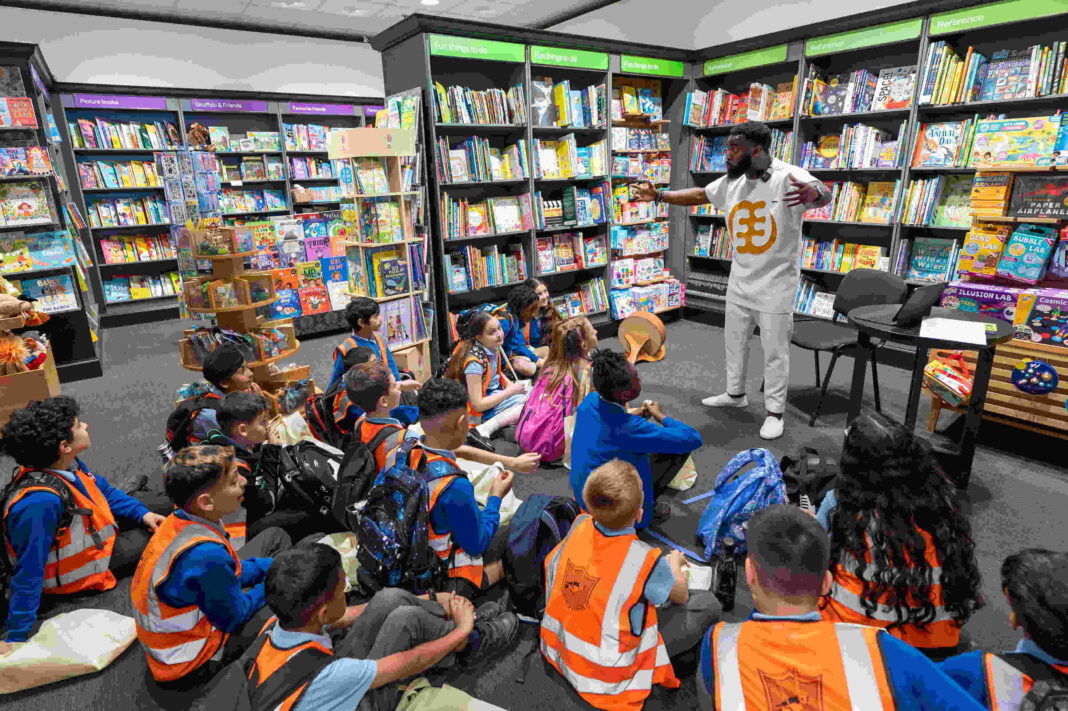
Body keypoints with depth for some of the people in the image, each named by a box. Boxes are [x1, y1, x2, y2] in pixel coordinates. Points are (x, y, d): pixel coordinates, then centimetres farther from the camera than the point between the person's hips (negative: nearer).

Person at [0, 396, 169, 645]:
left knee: (161, 506, 14)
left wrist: (142, 513, -4)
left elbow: (105, 491, 3)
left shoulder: (66, 463, -16)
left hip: (91, 530, 7)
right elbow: (29, 574, -33)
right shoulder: (40, 502, -40)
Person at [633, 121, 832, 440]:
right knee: (734, 340, 19)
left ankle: (775, 411, 18)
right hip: (739, 281, 7)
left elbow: (824, 194, -35)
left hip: (775, 283, -7)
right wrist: (659, 195, 12)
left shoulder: (788, 176, -19)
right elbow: (699, 194, 15)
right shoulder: (731, 182, 2)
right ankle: (735, 394, 38)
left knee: (775, 350, 3)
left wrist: (811, 194, -59)